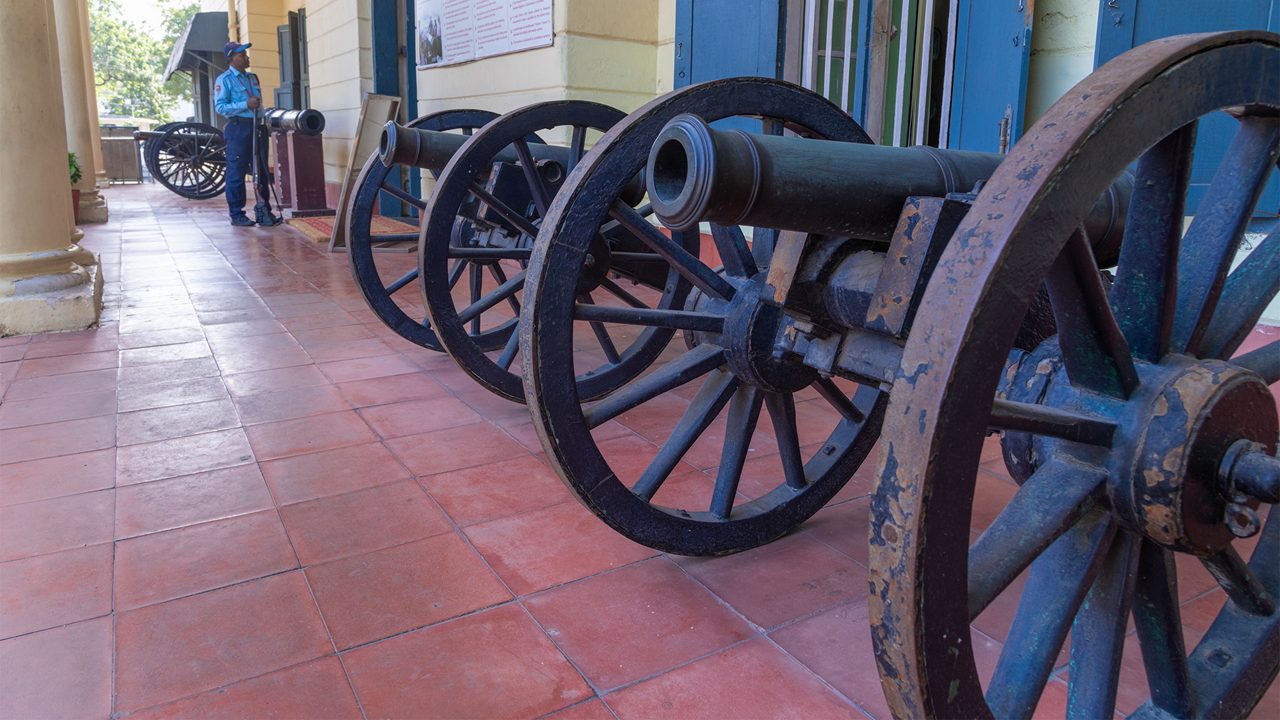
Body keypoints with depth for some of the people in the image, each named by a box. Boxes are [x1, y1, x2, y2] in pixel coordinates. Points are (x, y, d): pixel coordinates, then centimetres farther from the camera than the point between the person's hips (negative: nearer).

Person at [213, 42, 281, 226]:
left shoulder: (252, 78, 18)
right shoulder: (224, 80, -3)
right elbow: (220, 107, -12)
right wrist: (246, 105, -18)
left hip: (257, 126, 7)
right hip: (238, 127, -7)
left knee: (262, 170, 7)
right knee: (237, 172, -3)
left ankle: (264, 211, 14)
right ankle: (237, 214, 2)